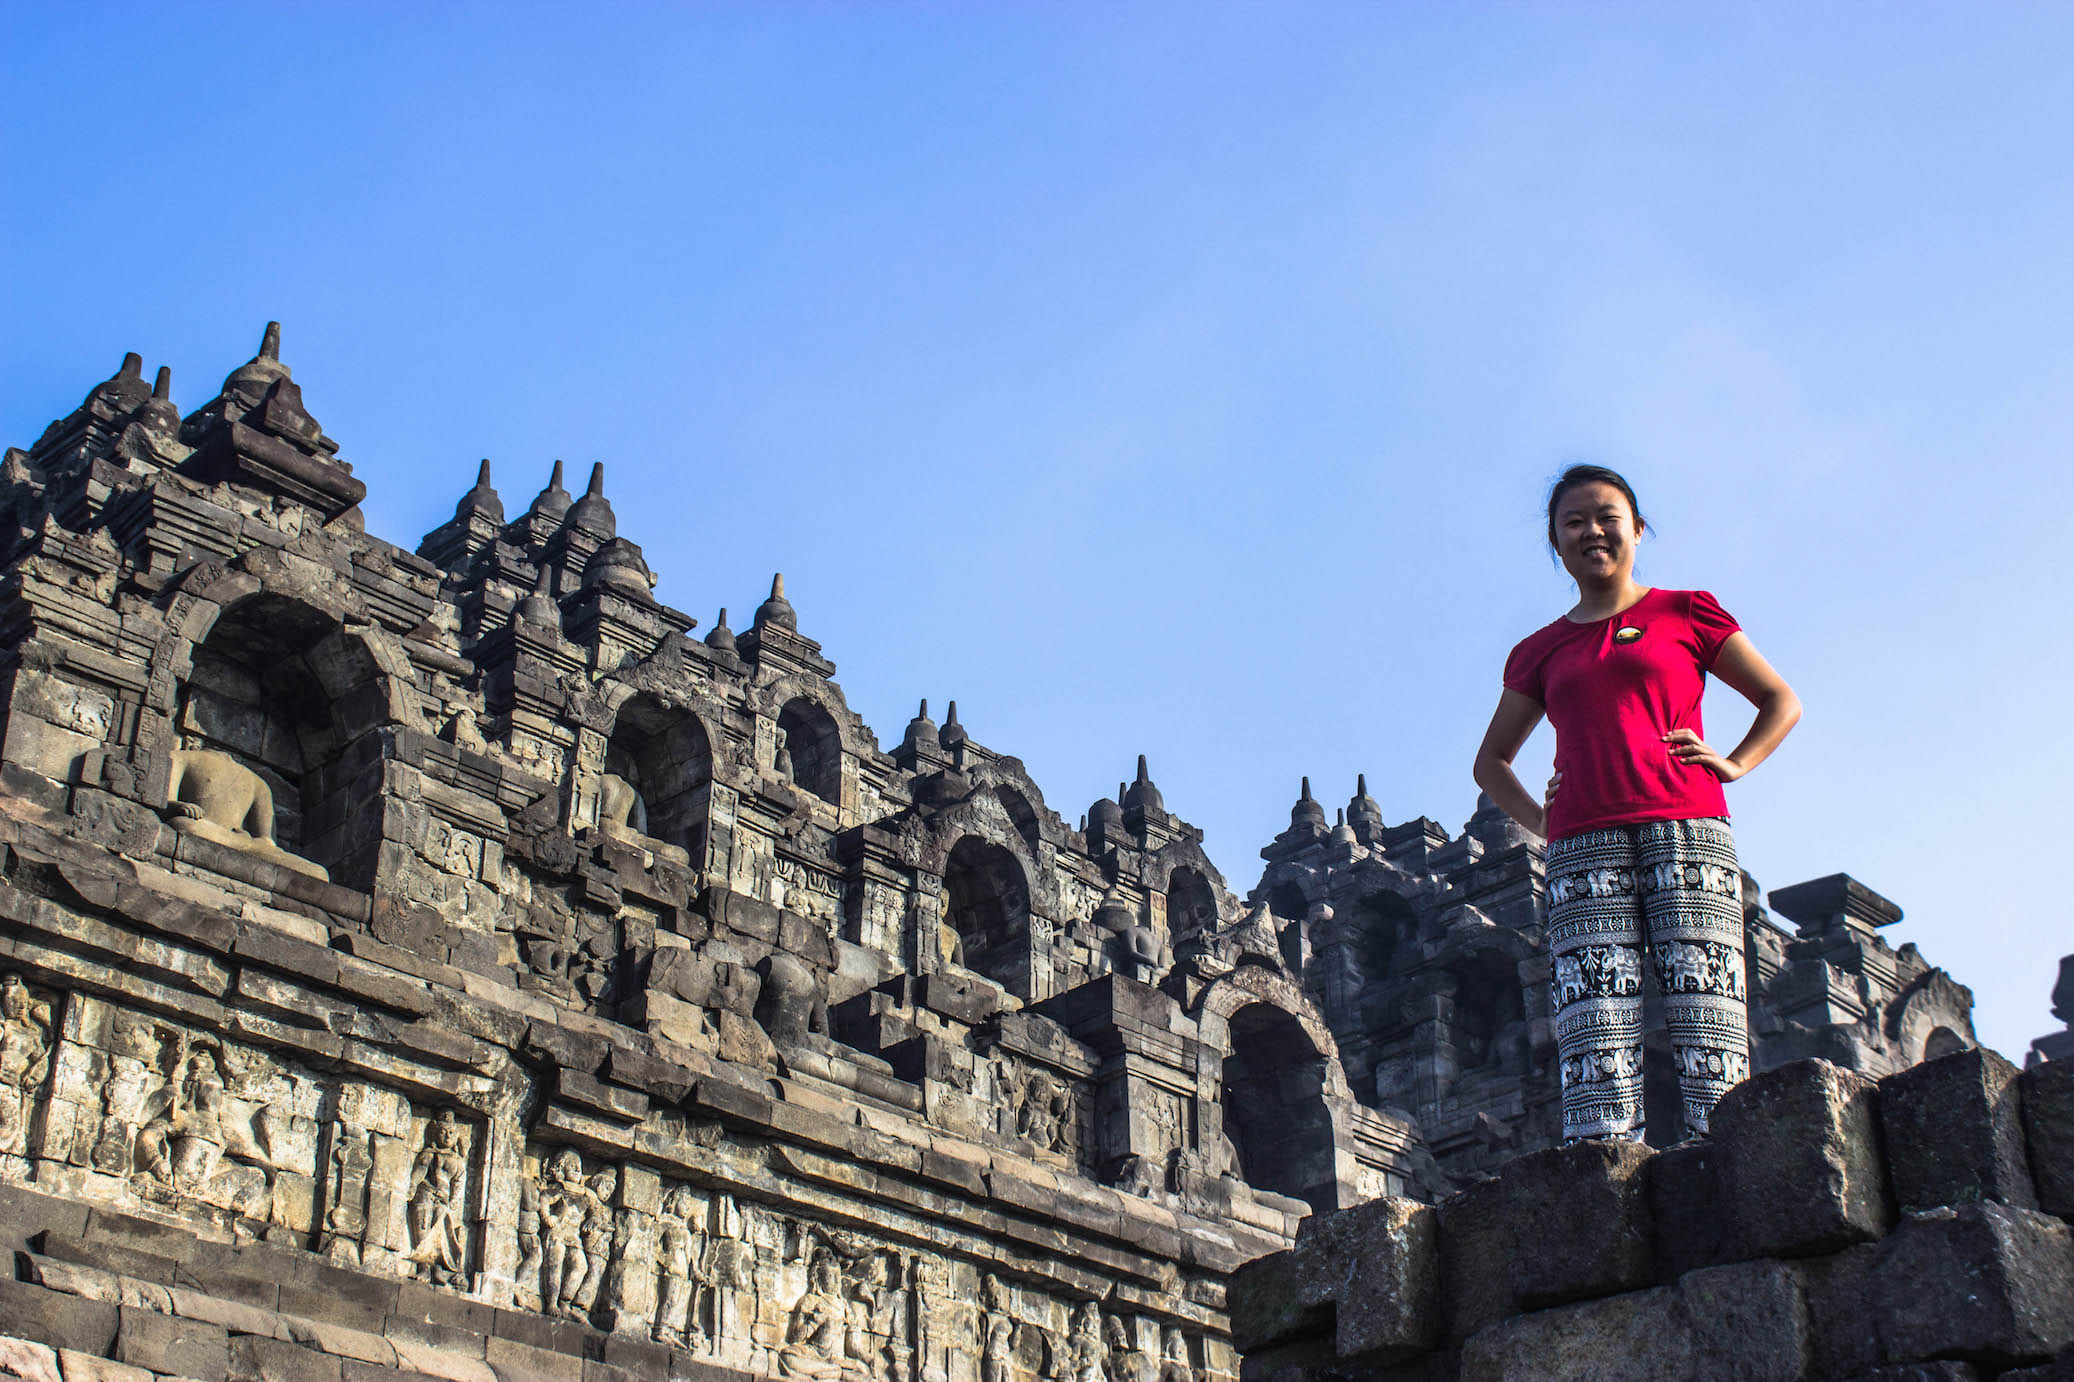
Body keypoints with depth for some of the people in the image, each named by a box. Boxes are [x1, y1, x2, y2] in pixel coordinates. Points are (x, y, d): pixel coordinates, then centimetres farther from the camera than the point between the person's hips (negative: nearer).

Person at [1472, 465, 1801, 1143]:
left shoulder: (1686, 613, 16)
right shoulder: (1540, 651, 22)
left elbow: (1781, 702, 20)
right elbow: (1491, 760, 31)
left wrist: (1734, 763, 3)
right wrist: (1538, 819, 14)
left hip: (1685, 828, -2)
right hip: (1583, 847, 2)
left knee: (1703, 1013, -14)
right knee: (1593, 1037, -12)